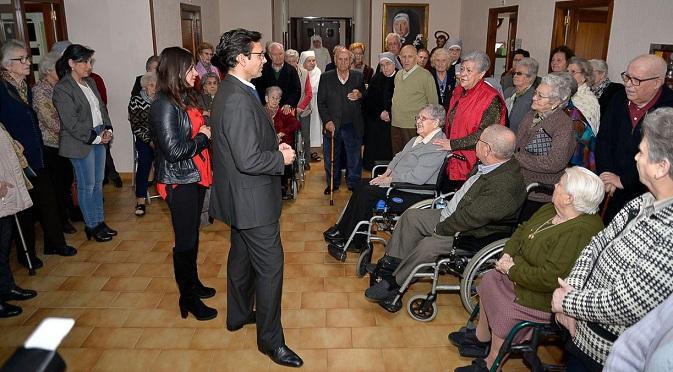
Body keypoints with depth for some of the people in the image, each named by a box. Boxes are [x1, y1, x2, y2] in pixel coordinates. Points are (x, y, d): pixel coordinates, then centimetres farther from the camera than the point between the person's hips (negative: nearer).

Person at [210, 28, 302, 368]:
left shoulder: (232, 90, 7)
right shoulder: (238, 100, -26)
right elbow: (248, 160, -30)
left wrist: (274, 145, 5)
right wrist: (282, 158, -15)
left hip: (241, 196, 11)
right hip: (253, 199, -11)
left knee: (242, 255, 23)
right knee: (270, 265, 0)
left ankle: (238, 314, 43)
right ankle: (270, 339, 16)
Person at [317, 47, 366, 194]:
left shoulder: (358, 76, 5)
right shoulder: (326, 77, 2)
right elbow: (321, 102, 1)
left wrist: (360, 95, -11)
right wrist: (327, 121, -10)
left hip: (353, 126, 0)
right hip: (332, 125, 0)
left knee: (354, 158, 8)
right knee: (331, 158, 11)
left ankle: (353, 184, 25)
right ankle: (333, 183, 28)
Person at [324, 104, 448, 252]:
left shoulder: (437, 147, -20)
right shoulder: (418, 139, 12)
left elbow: (416, 177, -26)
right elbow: (399, 157, 19)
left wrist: (389, 180, -17)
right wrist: (386, 174, 3)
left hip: (414, 194, -10)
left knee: (367, 191, -17)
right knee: (362, 185, -1)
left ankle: (354, 241, -4)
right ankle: (342, 230, 4)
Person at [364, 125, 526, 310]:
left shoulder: (505, 184, -31)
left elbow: (472, 217, -29)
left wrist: (440, 228, -16)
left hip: (472, 235, -10)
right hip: (451, 215, 10)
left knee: (428, 245, -25)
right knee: (410, 216, 5)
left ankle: (393, 283, -5)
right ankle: (392, 263, 12)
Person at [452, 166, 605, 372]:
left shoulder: (579, 233, -32)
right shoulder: (551, 210, 0)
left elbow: (549, 279, -34)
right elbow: (523, 230, 13)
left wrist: (512, 269, -21)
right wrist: (507, 254, -5)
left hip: (544, 298, -10)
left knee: (504, 312, -18)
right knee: (489, 281, 11)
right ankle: (481, 338, 30)